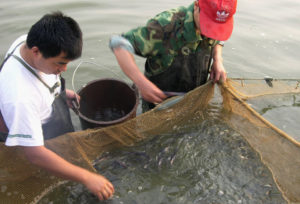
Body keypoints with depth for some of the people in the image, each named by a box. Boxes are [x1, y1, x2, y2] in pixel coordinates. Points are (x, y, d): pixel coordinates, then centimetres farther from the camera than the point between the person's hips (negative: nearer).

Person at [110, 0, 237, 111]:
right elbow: (119, 43, -36)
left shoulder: (209, 27, -13)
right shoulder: (166, 25, -33)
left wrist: (217, 61, -10)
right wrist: (142, 82, -45)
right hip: (159, 98, -5)